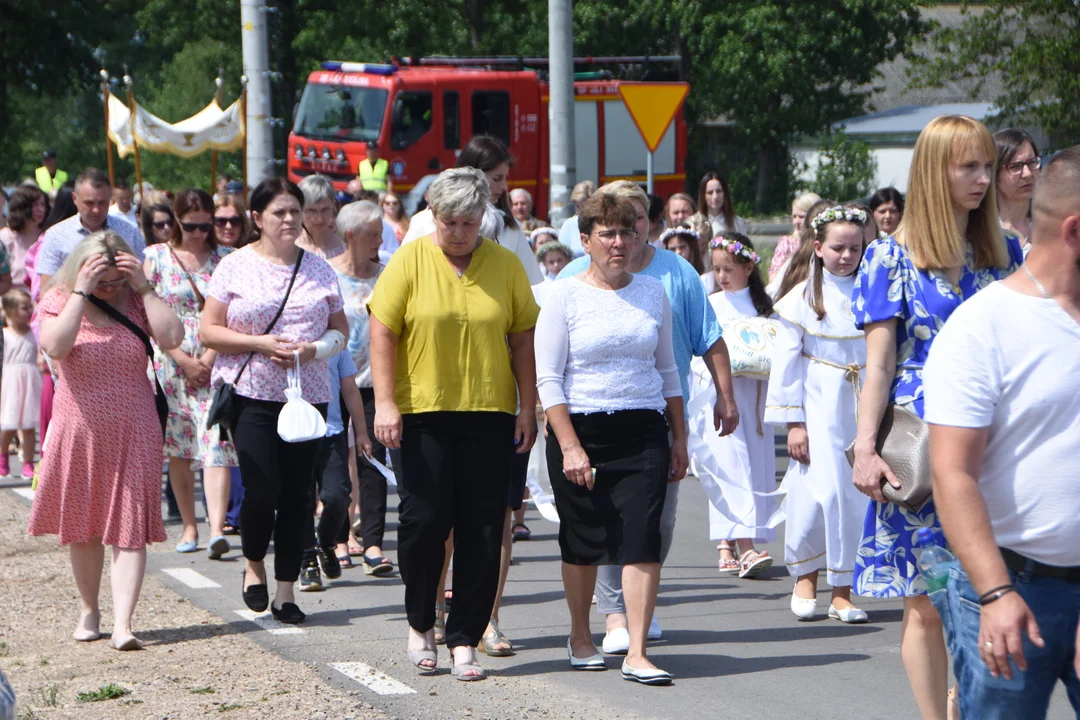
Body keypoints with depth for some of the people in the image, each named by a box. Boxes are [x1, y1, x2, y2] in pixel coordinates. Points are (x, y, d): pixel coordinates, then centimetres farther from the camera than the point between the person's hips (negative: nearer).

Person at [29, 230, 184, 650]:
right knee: (82, 528, 11)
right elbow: (55, 347, -22)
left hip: (133, 432, 0)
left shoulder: (135, 301, 2)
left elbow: (171, 337, -15)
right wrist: (82, 293, -21)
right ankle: (89, 610, 30)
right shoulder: (58, 302, -1)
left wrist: (144, 287, -15)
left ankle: (122, 624, -13)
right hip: (79, 431, 0)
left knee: (129, 528, -8)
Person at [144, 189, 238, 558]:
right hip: (171, 366, 1)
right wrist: (184, 360, -7)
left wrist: (210, 358, -10)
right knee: (179, 450, 6)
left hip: (216, 367, -1)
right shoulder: (157, 257, 4)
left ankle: (217, 529, -22)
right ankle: (189, 525, 17)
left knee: (215, 443, -13)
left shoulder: (225, 258, 5)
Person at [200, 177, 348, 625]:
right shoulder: (236, 266, 2)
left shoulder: (319, 269, 11)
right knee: (262, 488, -12)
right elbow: (209, 332, -1)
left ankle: (286, 589, 10)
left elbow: (340, 329, 14)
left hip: (307, 395, 3)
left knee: (297, 494, 1)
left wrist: (315, 349, -8)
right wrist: (260, 344, -13)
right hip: (251, 395, -3)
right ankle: (253, 564, 16)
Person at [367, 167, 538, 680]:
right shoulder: (409, 261, -1)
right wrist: (385, 403, -10)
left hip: (489, 413, 2)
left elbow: (523, 339, 8)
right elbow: (382, 332, -2)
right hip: (421, 411, -2)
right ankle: (420, 623, 18)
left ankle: (465, 639, 8)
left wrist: (528, 408, 3)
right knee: (423, 518, -5)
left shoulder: (505, 265, 5)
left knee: (482, 531, 0)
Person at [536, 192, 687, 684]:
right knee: (582, 541, 8)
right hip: (581, 430, -2)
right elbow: (548, 379, -5)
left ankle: (636, 653, -11)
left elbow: (667, 369, 17)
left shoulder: (652, 292, 9)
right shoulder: (565, 297, -2)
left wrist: (679, 439, 14)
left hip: (643, 432, 2)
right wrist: (570, 447, -13)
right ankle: (580, 635, 29)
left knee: (642, 538, -10)